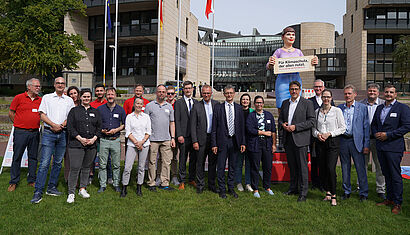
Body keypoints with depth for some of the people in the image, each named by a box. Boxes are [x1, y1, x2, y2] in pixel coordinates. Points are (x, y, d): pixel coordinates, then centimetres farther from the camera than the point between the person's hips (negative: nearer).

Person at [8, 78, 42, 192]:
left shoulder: (40, 100, 9)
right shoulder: (19, 98, -1)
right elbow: (11, 113, 4)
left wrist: (34, 124, 10)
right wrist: (19, 124, 3)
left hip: (35, 132, 4)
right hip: (21, 132, -3)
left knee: (33, 157, 9)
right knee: (17, 157, 3)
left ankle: (32, 180, 19)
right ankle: (13, 182, 14)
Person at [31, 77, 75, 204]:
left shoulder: (69, 100, 13)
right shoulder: (47, 98, 9)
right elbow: (42, 115, 2)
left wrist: (61, 125, -10)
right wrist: (53, 125, -12)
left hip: (62, 134, 3)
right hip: (48, 133, -2)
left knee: (58, 162, 7)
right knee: (44, 163, -8)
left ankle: (51, 188, 19)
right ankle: (38, 192, -4)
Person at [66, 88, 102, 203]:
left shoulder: (95, 112, 14)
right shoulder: (74, 111, 6)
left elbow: (99, 127, 12)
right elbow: (70, 127, -2)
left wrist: (94, 138, -4)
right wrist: (80, 138, -11)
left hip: (91, 145, 3)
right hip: (76, 144, -3)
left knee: (86, 167, 10)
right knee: (75, 168, -7)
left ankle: (82, 189, 23)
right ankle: (71, 192, 2)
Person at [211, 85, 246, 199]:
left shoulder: (239, 108, 8)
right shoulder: (218, 108, 1)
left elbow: (242, 126, 8)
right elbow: (214, 127, -1)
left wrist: (243, 142, 1)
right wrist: (214, 144, -6)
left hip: (235, 141, 2)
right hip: (222, 141, -2)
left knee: (233, 166, 11)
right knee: (221, 167, 3)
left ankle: (231, 188, 24)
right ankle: (222, 189, 16)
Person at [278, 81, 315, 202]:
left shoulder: (307, 103, -2)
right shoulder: (285, 103, 15)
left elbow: (311, 121, -8)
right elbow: (280, 118, 20)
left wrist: (295, 127, -16)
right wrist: (283, 124, -3)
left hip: (300, 139, -5)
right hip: (288, 139, 5)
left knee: (302, 166, -3)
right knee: (291, 165, 13)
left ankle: (303, 193, 5)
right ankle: (293, 188, 26)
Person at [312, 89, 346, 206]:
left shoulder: (337, 111, -1)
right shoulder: (317, 111, 10)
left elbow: (343, 128, -1)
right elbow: (314, 127, 15)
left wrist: (329, 133, -12)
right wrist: (317, 134, -5)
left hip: (333, 141, -4)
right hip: (320, 142, 4)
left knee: (331, 168, -11)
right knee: (323, 169, 6)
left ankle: (333, 195, 1)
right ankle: (327, 193, 21)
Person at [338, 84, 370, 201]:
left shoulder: (362, 107, 1)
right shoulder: (339, 108, 8)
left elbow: (366, 127, -1)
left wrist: (366, 145, -6)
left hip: (356, 141, -3)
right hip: (343, 140, 3)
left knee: (360, 168, 1)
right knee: (345, 168, 11)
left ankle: (363, 193, 15)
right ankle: (347, 191, 24)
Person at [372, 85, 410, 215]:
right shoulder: (379, 108, 15)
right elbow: (373, 124, 21)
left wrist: (388, 135, -15)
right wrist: (375, 133, 1)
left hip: (394, 147, -6)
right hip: (380, 146, 6)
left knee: (395, 176, -1)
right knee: (386, 174, 14)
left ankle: (397, 203, 10)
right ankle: (389, 199, 25)